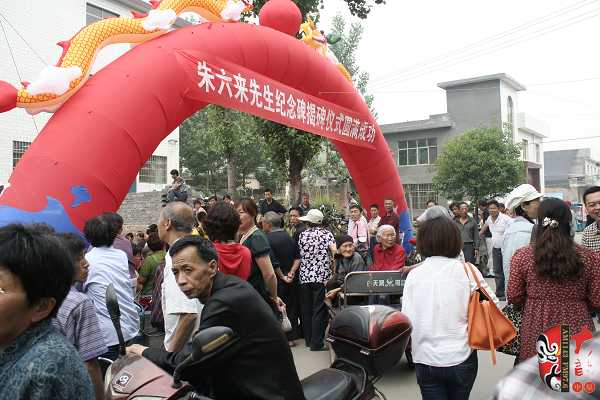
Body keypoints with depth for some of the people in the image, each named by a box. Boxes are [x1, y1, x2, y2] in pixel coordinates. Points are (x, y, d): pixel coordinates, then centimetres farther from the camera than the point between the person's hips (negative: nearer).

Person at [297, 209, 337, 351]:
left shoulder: (302, 235, 5)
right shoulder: (326, 233, -3)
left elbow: (300, 254, 5)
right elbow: (335, 250, -15)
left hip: (304, 277, 3)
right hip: (321, 277, -3)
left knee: (306, 309, 13)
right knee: (319, 310, 0)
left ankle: (309, 339, 22)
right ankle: (316, 343, 1)